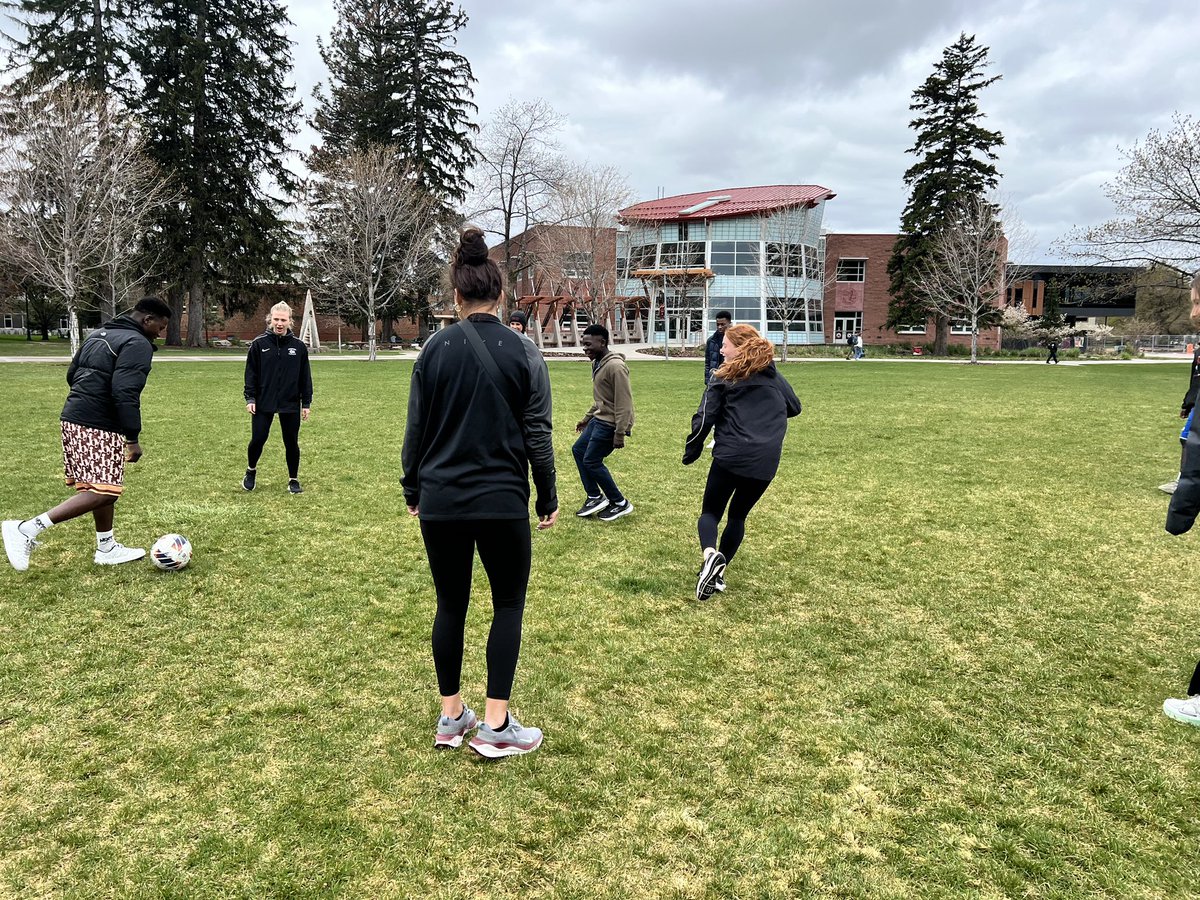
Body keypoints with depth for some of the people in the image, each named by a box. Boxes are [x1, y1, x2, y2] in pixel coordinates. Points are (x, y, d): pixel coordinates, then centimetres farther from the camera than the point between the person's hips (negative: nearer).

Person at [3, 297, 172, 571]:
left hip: (73, 418, 10)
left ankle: (106, 548, 24)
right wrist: (133, 438, -18)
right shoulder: (138, 344, -11)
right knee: (104, 492, -9)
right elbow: (125, 393, -21)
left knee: (100, 486, 17)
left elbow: (72, 374, 22)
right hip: (97, 427, -10)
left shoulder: (99, 334, 18)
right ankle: (27, 528, -13)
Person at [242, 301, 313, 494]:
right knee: (257, 440, 0)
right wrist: (250, 398, -6)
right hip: (263, 404, -1)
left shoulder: (298, 346, 1)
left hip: (291, 405, 1)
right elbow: (251, 373, 1)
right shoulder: (259, 344, -2)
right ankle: (251, 471, 28)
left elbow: (305, 376, 5)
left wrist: (306, 403, 3)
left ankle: (293, 480, 20)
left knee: (292, 443, 6)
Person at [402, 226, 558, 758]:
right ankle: (495, 726, 11)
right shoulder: (523, 352, -5)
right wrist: (548, 498, 5)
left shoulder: (434, 350, 0)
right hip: (502, 502, -2)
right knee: (508, 604, 12)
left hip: (440, 501, 2)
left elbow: (416, 429, 4)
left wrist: (413, 490, 17)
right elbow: (537, 434, -5)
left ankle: (451, 717, 25)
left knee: (451, 604, 15)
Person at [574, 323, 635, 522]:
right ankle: (595, 497, 21)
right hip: (600, 418, 10)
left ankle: (620, 503, 8)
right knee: (578, 450, 13)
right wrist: (586, 418, 26)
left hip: (611, 423, -10)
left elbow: (624, 402, -23)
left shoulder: (615, 366, -21)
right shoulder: (598, 364, 11)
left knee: (591, 461, -4)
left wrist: (620, 433, -25)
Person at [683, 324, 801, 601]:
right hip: (765, 464, 4)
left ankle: (710, 553, -20)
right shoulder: (775, 378, 13)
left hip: (730, 457, -4)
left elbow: (704, 419, -6)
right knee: (738, 515, 19)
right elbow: (795, 408, 26)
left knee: (711, 512, 10)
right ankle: (717, 573, 18)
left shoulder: (725, 378, 0)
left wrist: (690, 452, 5)